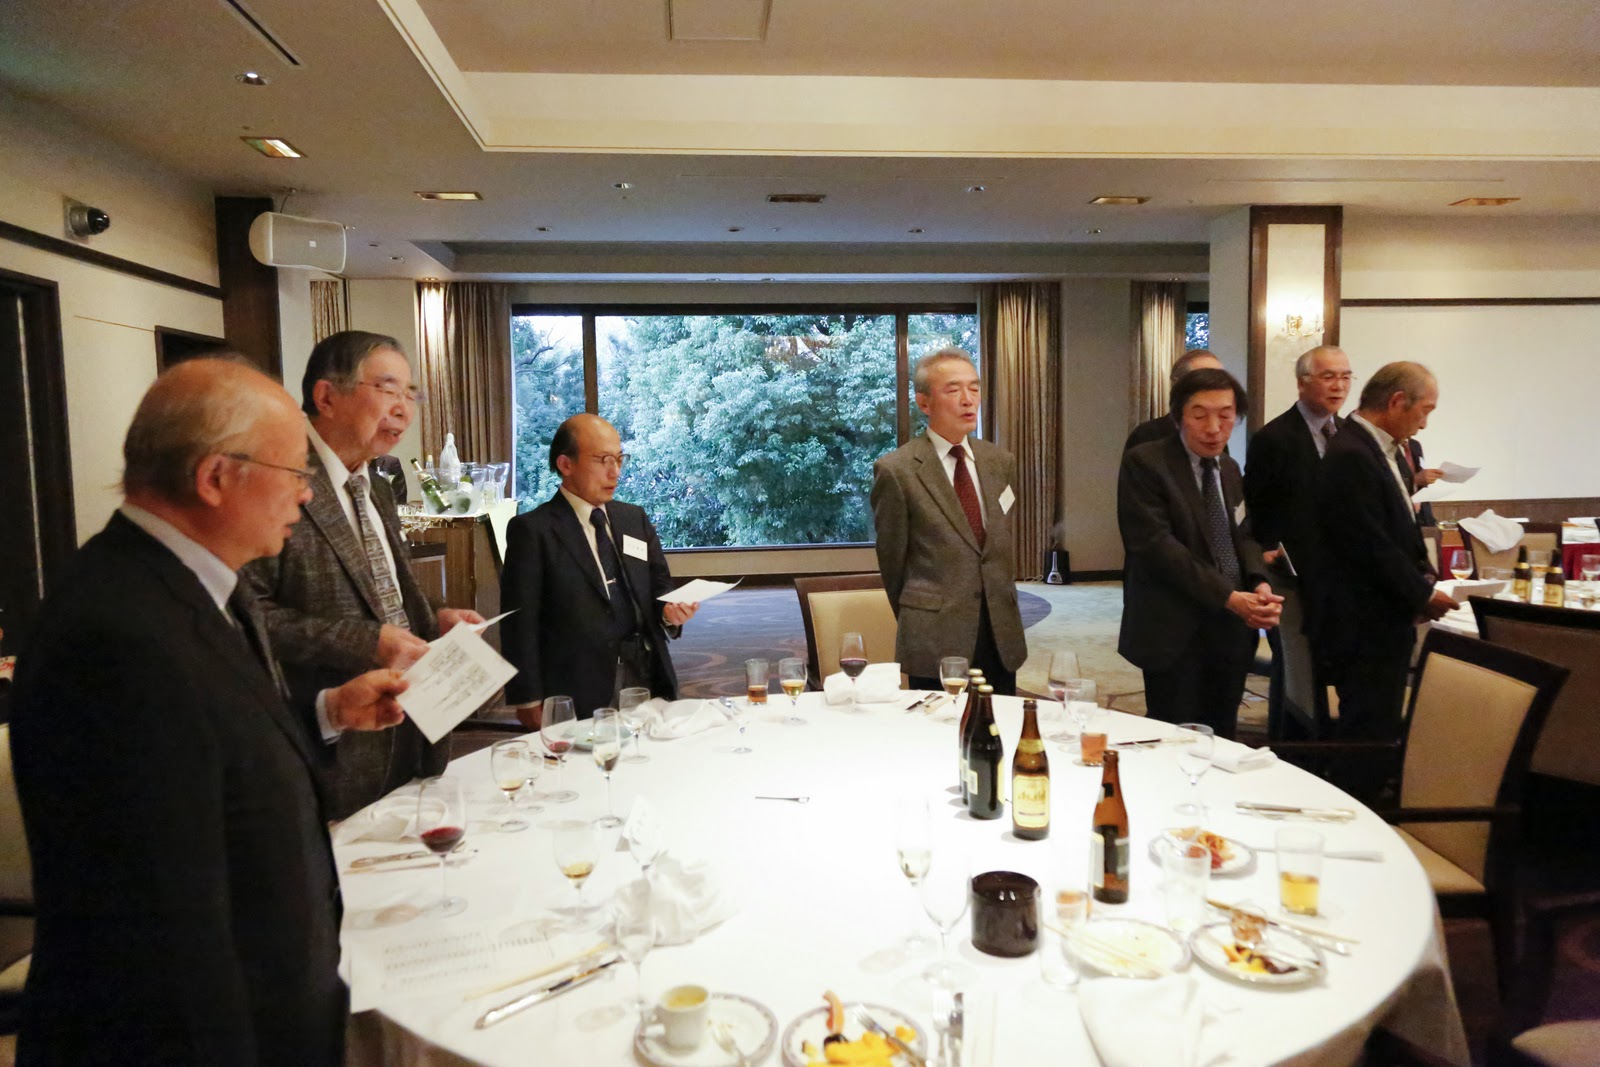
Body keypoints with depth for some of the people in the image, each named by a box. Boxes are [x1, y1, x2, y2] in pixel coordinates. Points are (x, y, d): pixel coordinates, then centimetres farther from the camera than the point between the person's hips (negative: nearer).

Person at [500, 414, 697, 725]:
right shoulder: (533, 531, -4)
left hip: (649, 682, 5)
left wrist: (670, 612, -6)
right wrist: (529, 703, -10)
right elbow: (521, 625, -7)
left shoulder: (635, 518, 12)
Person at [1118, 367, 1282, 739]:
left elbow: (1243, 536, 14)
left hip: (1232, 628, 7)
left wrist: (1259, 583, -9)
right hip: (1176, 630, -7)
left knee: (1221, 742, 15)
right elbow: (1155, 544, -19)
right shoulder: (1145, 463, -11)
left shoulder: (1230, 469, 14)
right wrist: (1228, 596, -21)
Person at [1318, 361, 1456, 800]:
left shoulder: (1384, 450, 11)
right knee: (1369, 745, -3)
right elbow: (1370, 546, -22)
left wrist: (1424, 574, 3)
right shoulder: (1351, 456, -20)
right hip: (1365, 629, -10)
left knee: (1379, 739, 17)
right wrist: (1422, 593, -11)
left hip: (1387, 624, 10)